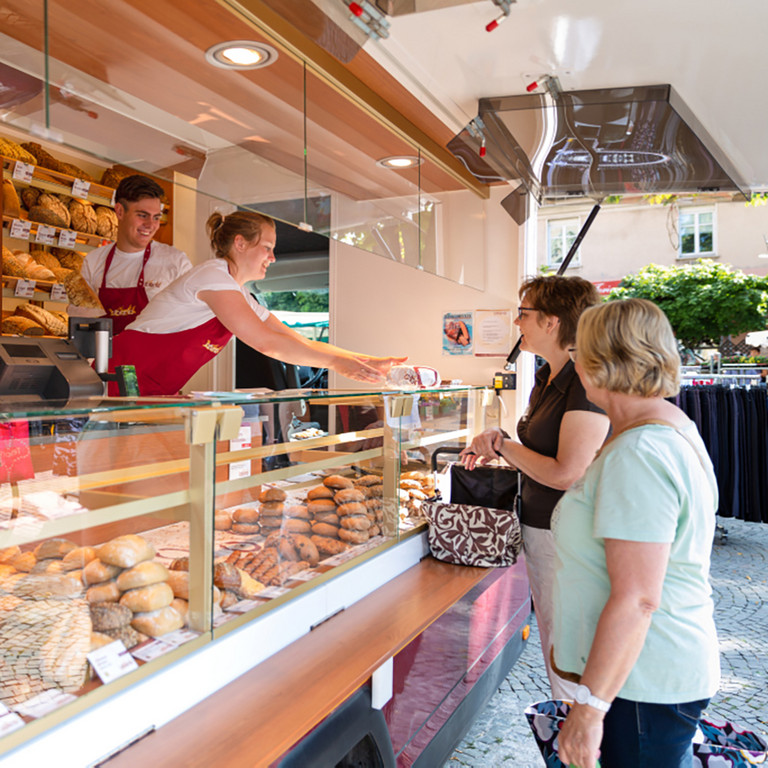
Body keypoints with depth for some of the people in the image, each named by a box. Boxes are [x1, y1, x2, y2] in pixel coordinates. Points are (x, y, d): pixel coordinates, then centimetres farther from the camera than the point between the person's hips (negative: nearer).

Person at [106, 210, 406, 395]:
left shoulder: (242, 297, 12)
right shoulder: (212, 276, -16)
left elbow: (299, 342, 10)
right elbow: (266, 342, -24)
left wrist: (369, 362, 3)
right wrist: (335, 362, -20)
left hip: (155, 393, 8)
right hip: (125, 379, -8)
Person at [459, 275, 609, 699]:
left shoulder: (587, 382, -20)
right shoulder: (547, 377, 9)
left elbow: (567, 474, -25)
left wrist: (502, 444, -13)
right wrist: (499, 446, -2)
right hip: (538, 527, 10)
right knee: (551, 642, 22)